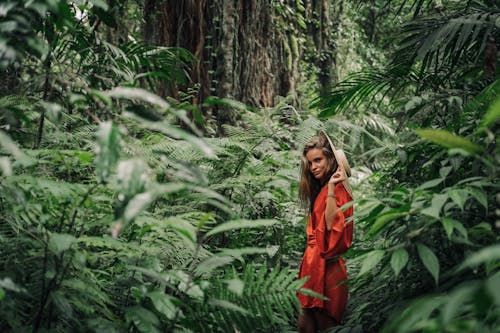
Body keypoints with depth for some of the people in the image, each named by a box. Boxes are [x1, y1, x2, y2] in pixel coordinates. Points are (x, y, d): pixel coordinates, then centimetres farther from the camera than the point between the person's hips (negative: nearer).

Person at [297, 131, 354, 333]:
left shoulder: (338, 189, -10)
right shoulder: (319, 190, 17)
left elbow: (333, 225, -24)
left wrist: (331, 188, -25)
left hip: (326, 267, -9)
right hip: (314, 265, 9)